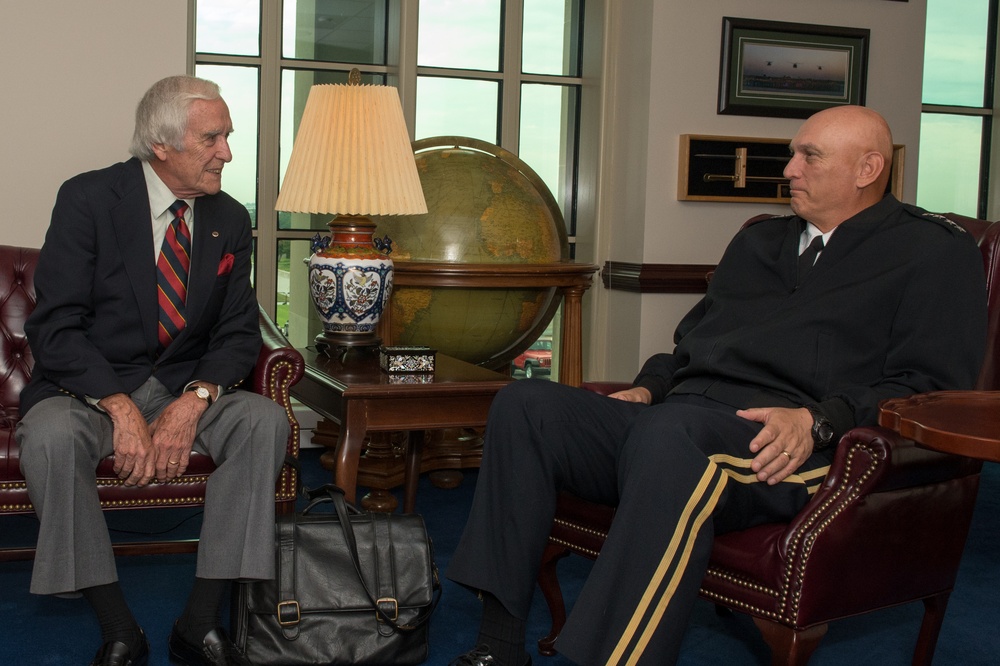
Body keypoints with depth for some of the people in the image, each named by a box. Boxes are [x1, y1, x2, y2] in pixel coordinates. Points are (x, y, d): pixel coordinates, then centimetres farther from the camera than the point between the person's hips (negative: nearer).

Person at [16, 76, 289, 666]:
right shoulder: (89, 199, -8)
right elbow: (55, 327, -14)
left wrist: (194, 400, -17)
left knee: (266, 420, -25)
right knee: (50, 436, -35)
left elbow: (239, 332, 4)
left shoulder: (230, 220, 4)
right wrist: (121, 408, -28)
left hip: (186, 388, 3)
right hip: (89, 387, -3)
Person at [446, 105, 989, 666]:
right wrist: (648, 388, 14)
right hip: (678, 418, 7)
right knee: (525, 403, -14)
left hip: (780, 449, -7)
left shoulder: (936, 251, 9)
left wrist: (819, 421, -18)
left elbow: (934, 384, -4)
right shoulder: (757, 241, 30)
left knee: (670, 430, -40)